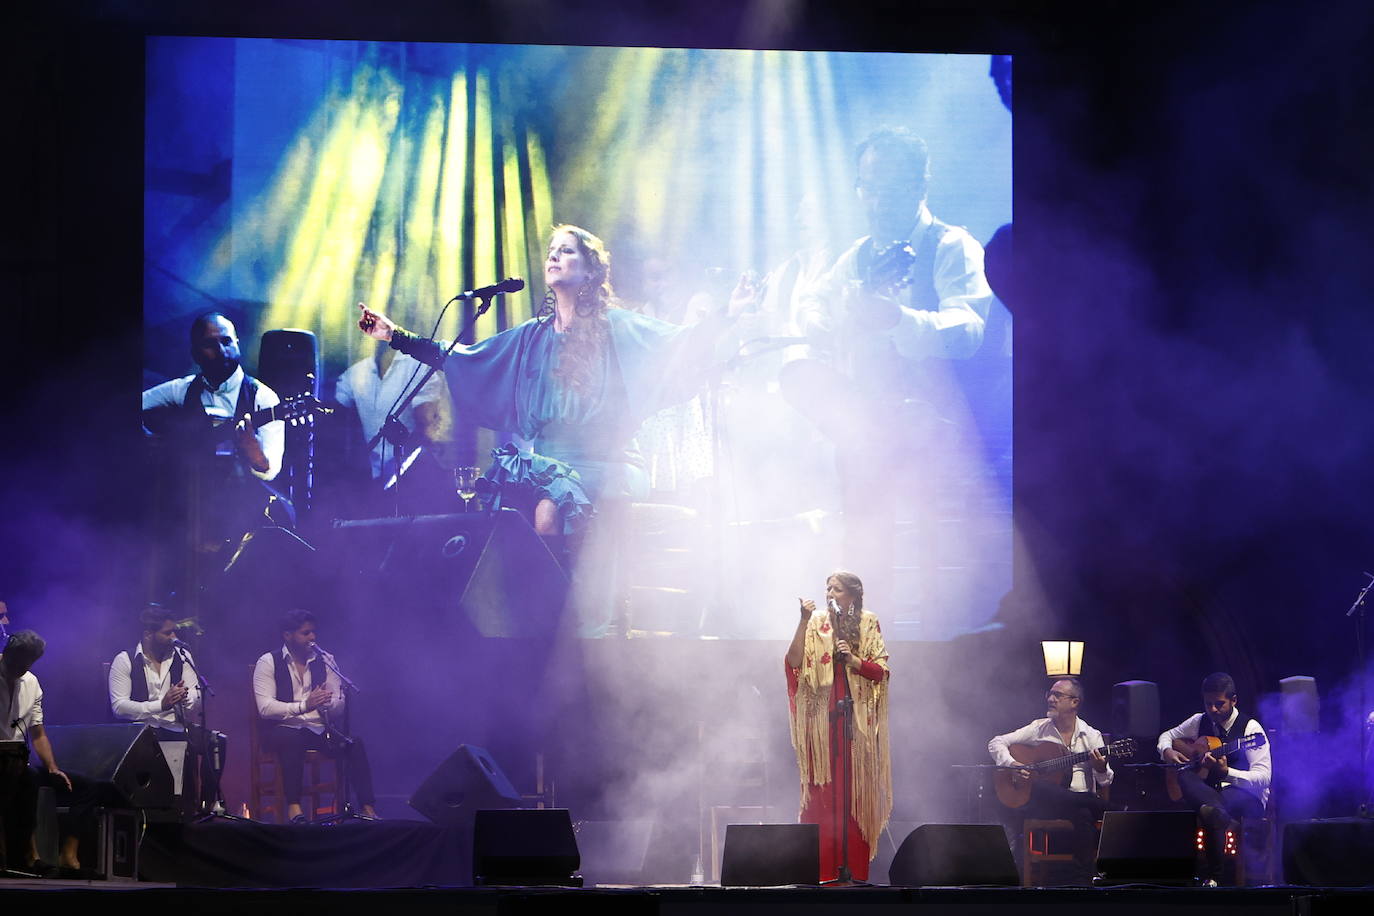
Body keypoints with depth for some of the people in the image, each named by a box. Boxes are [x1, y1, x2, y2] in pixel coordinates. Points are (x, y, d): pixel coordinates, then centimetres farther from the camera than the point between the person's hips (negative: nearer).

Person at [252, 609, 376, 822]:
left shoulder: (325, 661, 12)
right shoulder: (268, 663, 1)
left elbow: (340, 705, 7)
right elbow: (265, 707, -12)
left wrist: (327, 703, -19)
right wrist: (304, 705, -25)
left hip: (320, 730, 4)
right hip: (283, 730, -4)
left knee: (355, 743, -25)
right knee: (293, 740, -39)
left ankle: (368, 809, -28)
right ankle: (294, 809, -42)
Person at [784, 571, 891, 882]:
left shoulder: (868, 624, 6)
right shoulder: (817, 623, 6)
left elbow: (880, 672, 2)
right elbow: (794, 662, -7)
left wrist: (853, 660, -14)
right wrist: (804, 622, -13)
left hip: (857, 717, 0)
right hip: (822, 717, 0)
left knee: (856, 791, -2)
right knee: (822, 792, -5)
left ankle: (854, 867, 1)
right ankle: (822, 868, -4)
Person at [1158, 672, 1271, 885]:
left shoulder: (1250, 728, -7)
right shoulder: (1200, 721, 12)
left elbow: (1264, 778, -18)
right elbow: (1167, 736, 29)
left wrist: (1225, 772, -35)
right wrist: (1167, 751, 2)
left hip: (1247, 798, -4)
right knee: (1185, 776, -38)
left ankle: (1214, 876, -47)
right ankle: (1216, 810, -67)